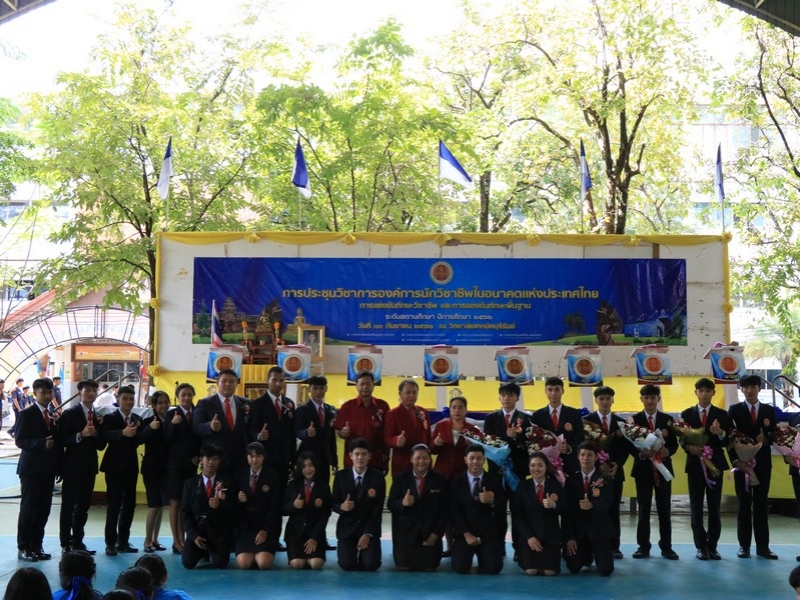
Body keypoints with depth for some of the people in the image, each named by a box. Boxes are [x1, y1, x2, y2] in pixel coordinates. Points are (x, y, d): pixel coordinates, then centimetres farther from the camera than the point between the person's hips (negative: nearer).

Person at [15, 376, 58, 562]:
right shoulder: (26, 414, -5)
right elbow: (19, 441, -11)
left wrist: (58, 465, 7)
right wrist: (42, 443, -24)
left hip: (48, 469, 6)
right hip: (31, 469, -6)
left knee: (44, 509, 7)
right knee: (28, 509, 0)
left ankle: (36, 545, 16)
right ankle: (23, 548, 8)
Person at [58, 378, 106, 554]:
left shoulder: (99, 416, 8)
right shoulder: (70, 414, -6)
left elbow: (101, 445, 7)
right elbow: (63, 440, -14)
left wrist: (96, 433, -11)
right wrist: (81, 435, -26)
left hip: (89, 467, 5)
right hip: (73, 466, -5)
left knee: (84, 506, 10)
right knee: (69, 505, 0)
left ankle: (77, 541, 20)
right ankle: (65, 544, 7)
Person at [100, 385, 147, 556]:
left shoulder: (137, 419, 11)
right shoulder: (110, 418, -3)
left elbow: (140, 440, -5)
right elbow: (106, 435, -24)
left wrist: (144, 430, -25)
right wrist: (123, 433, -40)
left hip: (131, 466, 5)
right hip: (115, 466, -5)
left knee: (129, 504, 8)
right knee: (114, 504, -4)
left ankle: (123, 541, 17)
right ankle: (110, 543, 2)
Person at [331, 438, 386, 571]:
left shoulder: (378, 477, -6)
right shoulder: (340, 475, -3)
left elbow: (378, 509, -7)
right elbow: (333, 503, 2)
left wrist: (368, 534, -15)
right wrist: (341, 507, -23)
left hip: (370, 527, -1)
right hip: (347, 527, 1)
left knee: (371, 564, -19)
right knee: (347, 565, -17)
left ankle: (364, 550, 17)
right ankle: (353, 549, 18)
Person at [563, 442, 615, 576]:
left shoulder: (605, 480, -3)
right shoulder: (571, 480, 2)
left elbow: (606, 503, -19)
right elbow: (568, 510, -1)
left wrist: (592, 505, -42)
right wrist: (570, 537, -10)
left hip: (599, 529, -2)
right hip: (578, 530, 2)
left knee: (605, 571, -9)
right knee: (573, 568, -6)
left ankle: (596, 553, 26)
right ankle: (587, 555, 29)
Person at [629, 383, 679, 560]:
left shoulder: (667, 419, 7)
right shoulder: (635, 419, 2)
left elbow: (674, 444, 2)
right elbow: (630, 444, -2)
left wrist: (667, 450, -20)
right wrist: (640, 454, -21)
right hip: (643, 468, -1)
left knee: (664, 509, 5)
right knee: (643, 509, 4)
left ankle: (666, 547, 11)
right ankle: (643, 546, 10)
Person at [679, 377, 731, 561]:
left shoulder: (721, 414, 5)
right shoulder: (687, 414, 6)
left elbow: (727, 442, -2)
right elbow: (682, 439, 0)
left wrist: (721, 433, -22)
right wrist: (689, 447, -21)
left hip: (715, 464, 0)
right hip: (695, 464, 0)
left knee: (714, 507, 3)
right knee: (696, 508, 3)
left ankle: (712, 547, 11)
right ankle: (701, 546, 10)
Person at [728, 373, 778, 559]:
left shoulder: (769, 410, 8)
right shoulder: (735, 410, 3)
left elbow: (774, 435, 6)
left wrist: (766, 439, -16)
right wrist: (735, 460, -13)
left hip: (762, 462, 2)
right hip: (742, 462, -2)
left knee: (762, 504, 5)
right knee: (744, 504, 3)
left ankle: (762, 546, 8)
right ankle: (744, 545, 7)